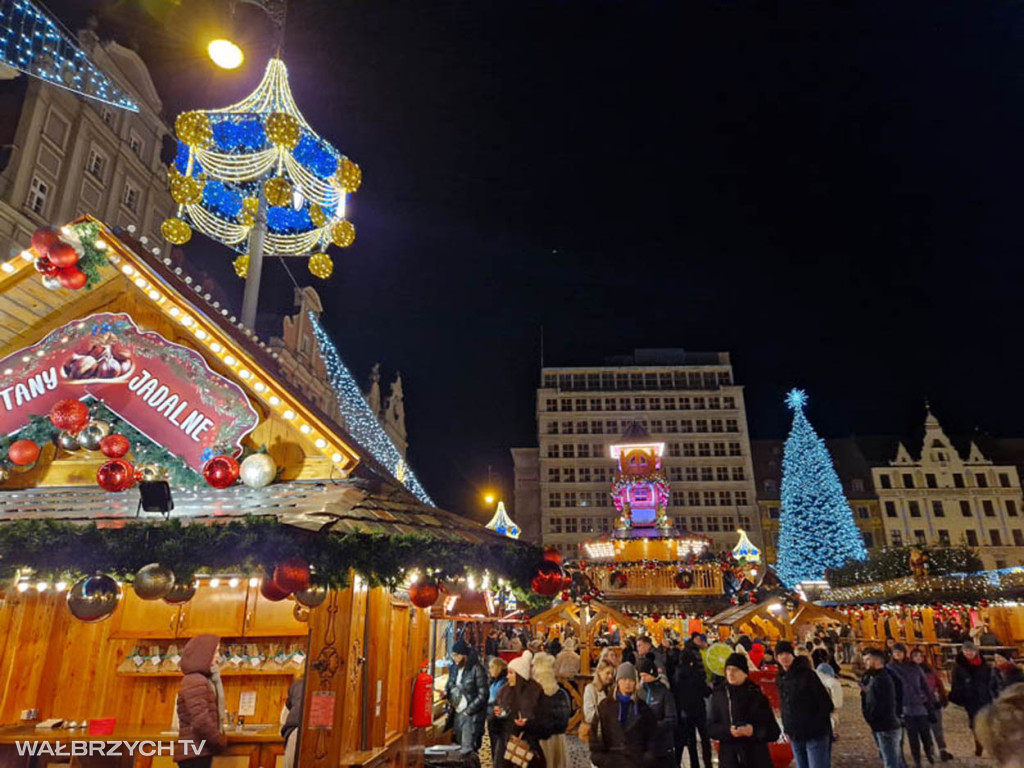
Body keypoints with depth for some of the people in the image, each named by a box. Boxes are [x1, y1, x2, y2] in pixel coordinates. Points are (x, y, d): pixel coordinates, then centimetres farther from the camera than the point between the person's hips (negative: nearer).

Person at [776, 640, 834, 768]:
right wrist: (787, 729, 8)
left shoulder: (806, 674, -13)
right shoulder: (780, 678, 7)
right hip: (795, 737, 6)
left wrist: (817, 725, -10)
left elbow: (826, 703, -13)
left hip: (815, 734, -6)